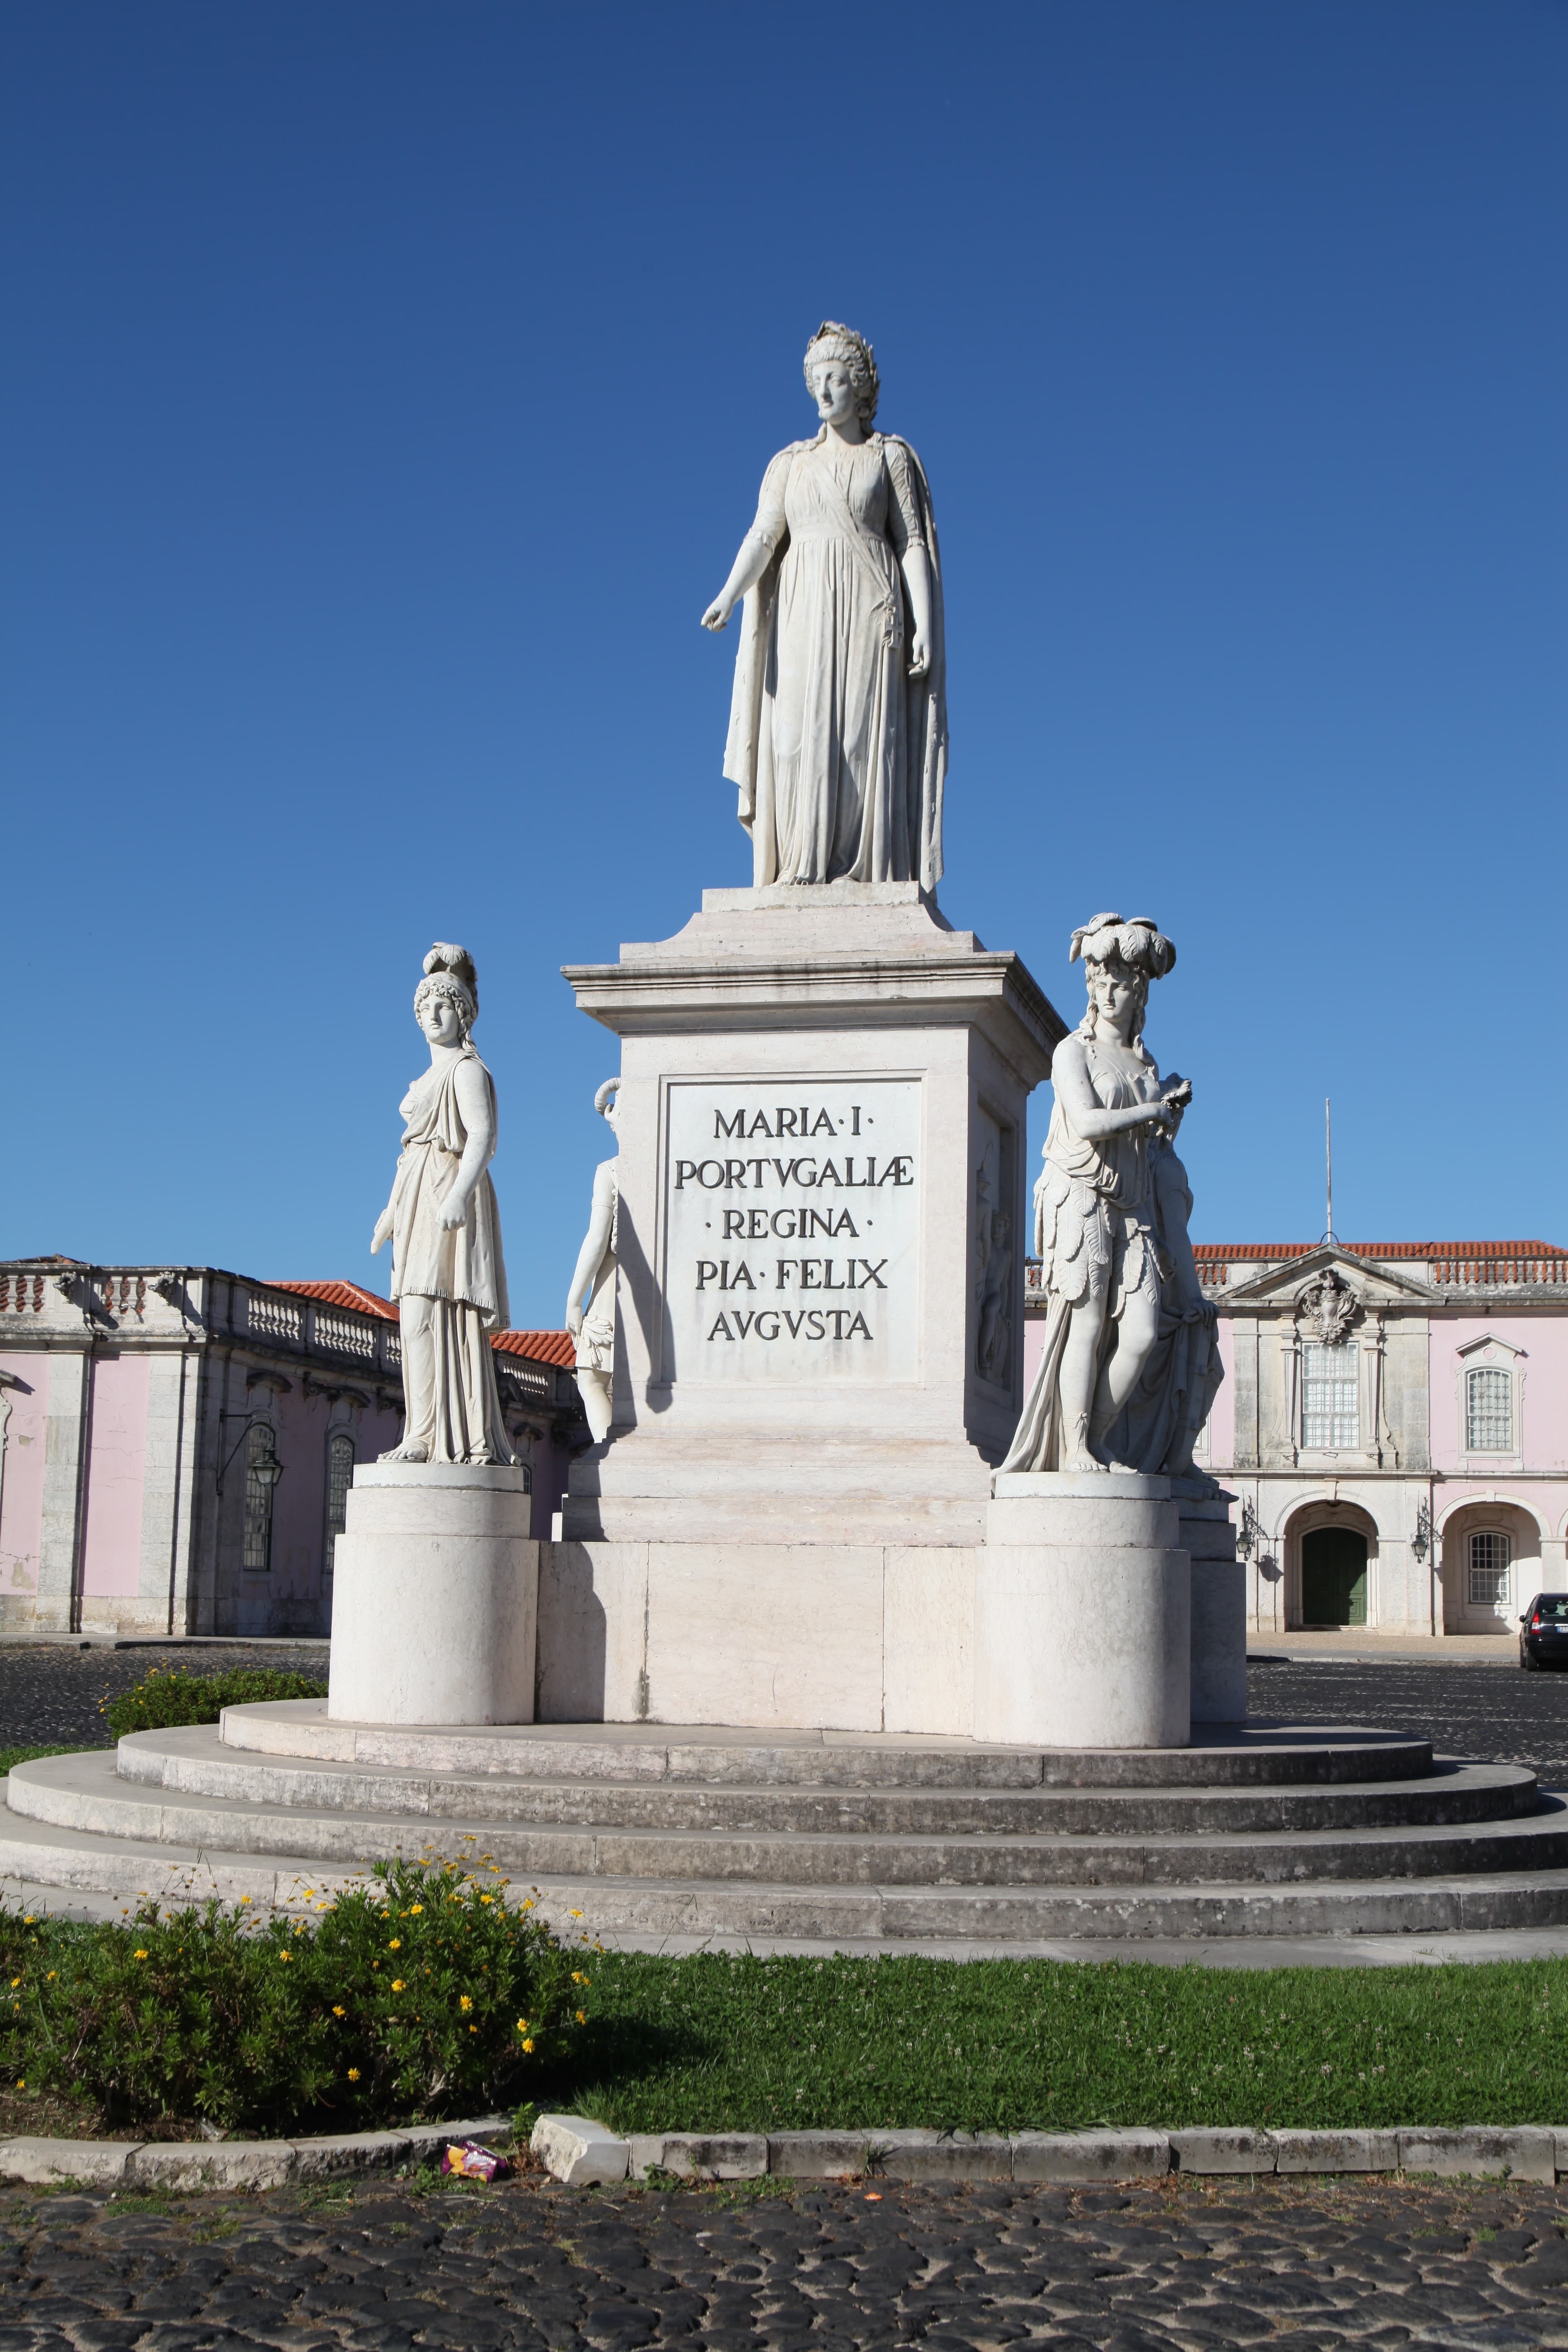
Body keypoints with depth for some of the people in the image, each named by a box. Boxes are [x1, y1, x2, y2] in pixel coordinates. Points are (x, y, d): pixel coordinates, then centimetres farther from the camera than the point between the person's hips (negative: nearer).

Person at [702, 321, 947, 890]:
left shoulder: (890, 455, 8)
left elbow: (914, 544, 2)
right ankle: (803, 881, -11)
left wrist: (924, 625, -9)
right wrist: (727, 597, -15)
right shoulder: (790, 464, 16)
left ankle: (866, 877, -14)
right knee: (801, 745, -7)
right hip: (805, 619, 3)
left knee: (866, 741, -11)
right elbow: (763, 538, 3)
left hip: (869, 615, -3)